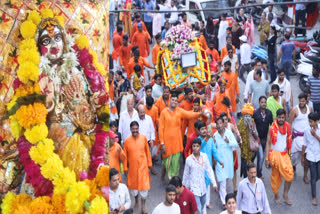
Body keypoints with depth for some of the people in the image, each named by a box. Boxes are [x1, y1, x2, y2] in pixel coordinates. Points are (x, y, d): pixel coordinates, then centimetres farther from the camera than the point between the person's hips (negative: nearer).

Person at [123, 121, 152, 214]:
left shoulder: (143, 138, -8)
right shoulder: (127, 141, -9)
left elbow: (147, 152, 1)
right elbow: (125, 156, -2)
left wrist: (149, 163, 5)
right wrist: (125, 168, 1)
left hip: (143, 166, -1)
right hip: (132, 167, 1)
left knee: (144, 185, 0)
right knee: (133, 185, 14)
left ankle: (143, 205, 17)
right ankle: (136, 202, 39)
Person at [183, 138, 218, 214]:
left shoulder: (204, 156, -4)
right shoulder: (189, 159, -8)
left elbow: (209, 170, 1)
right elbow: (186, 175, 3)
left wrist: (214, 184, -1)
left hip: (203, 188, 3)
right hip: (194, 188, -3)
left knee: (202, 207, 18)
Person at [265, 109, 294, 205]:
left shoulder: (287, 127, 3)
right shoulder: (272, 128, -10)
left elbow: (288, 141, 13)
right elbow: (268, 143, -8)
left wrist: (288, 153, 13)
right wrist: (267, 158, -11)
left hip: (285, 154, 4)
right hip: (275, 154, -4)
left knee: (290, 175, -6)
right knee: (275, 176, 5)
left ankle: (285, 195, 10)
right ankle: (276, 195, 23)